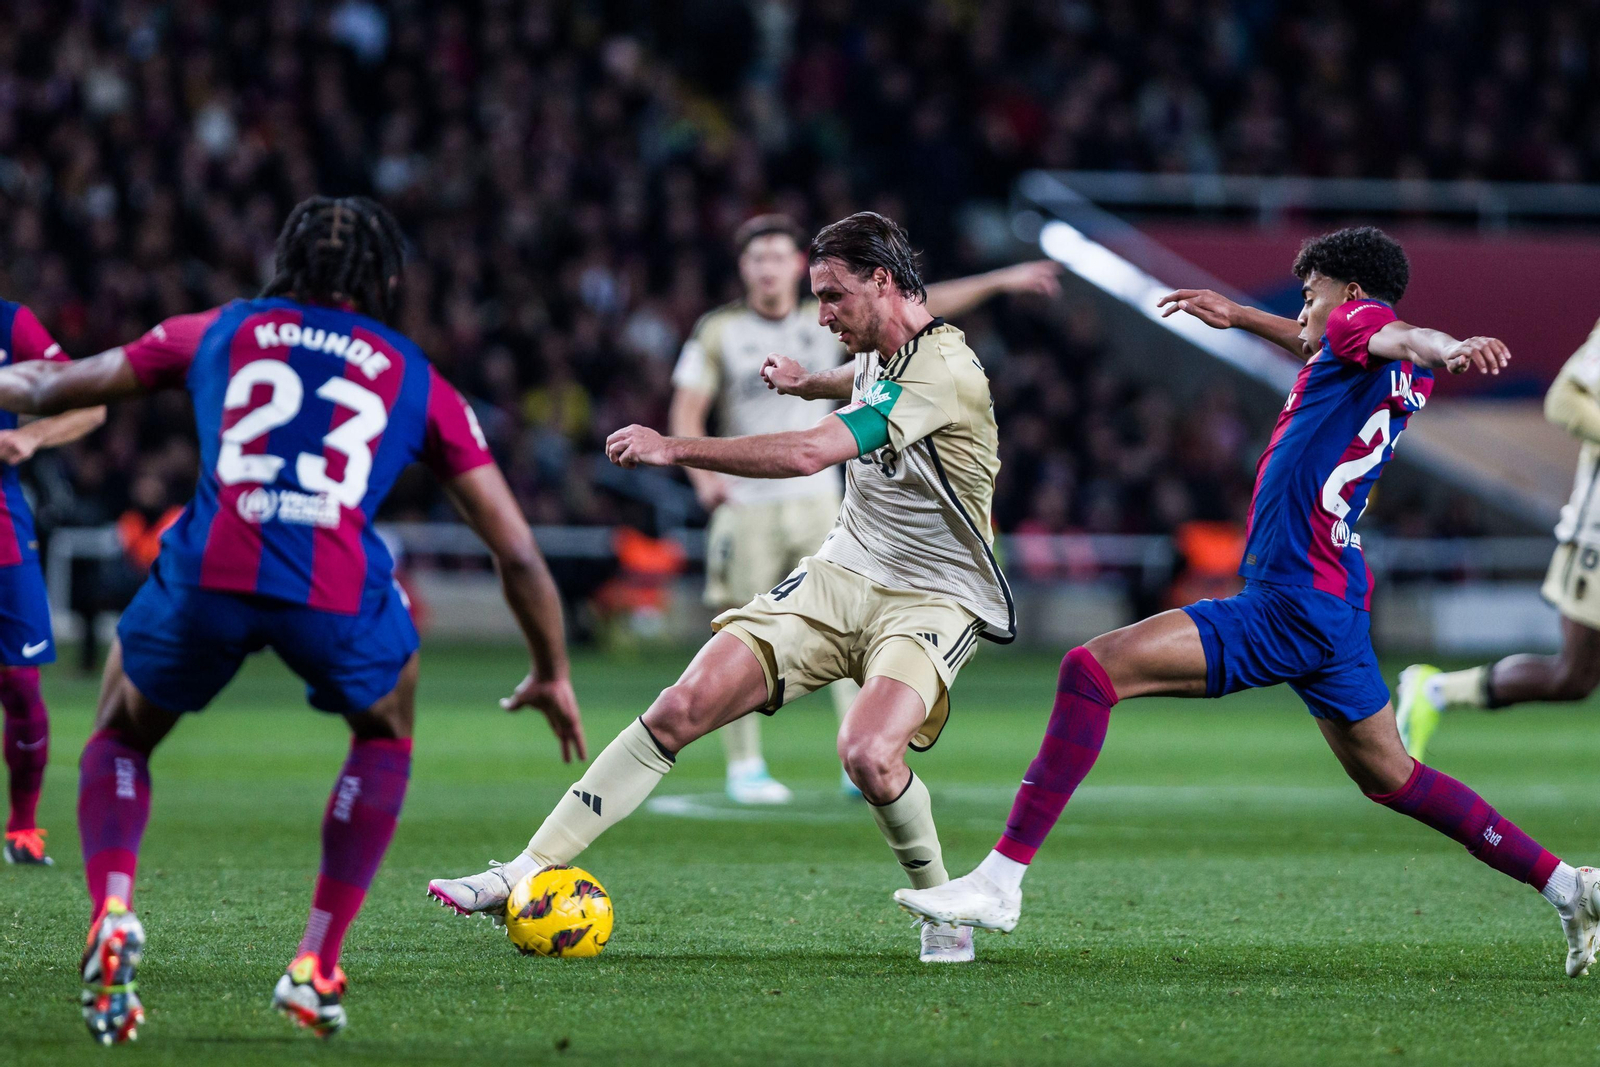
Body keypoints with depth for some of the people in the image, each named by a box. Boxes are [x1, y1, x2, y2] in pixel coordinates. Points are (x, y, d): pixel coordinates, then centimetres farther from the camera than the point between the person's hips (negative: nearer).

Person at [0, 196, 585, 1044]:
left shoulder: (223, 331, 26)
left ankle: (112, 912, -1)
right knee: (385, 734, 32)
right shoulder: (417, 381, 25)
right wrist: (552, 674, 39)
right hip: (338, 592, 0)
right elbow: (517, 552, 26)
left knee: (120, 738, 28)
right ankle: (316, 967, 22)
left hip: (207, 573, 0)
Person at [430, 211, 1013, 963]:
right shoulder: (881, 354, 6)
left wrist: (674, 448, -28)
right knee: (684, 705, -10)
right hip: (844, 571, 7)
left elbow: (810, 453, -31)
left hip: (934, 600, -7)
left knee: (867, 753, -33)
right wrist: (810, 382, 37)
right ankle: (529, 872, -9)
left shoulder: (944, 372, -23)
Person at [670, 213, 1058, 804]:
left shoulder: (828, 322, 6)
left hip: (816, 500, 2)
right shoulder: (718, 332, 1)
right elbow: (685, 412, -2)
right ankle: (744, 767, 9)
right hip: (746, 506, -2)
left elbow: (916, 307, 5)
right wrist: (702, 474, -21)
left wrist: (999, 281, -1)